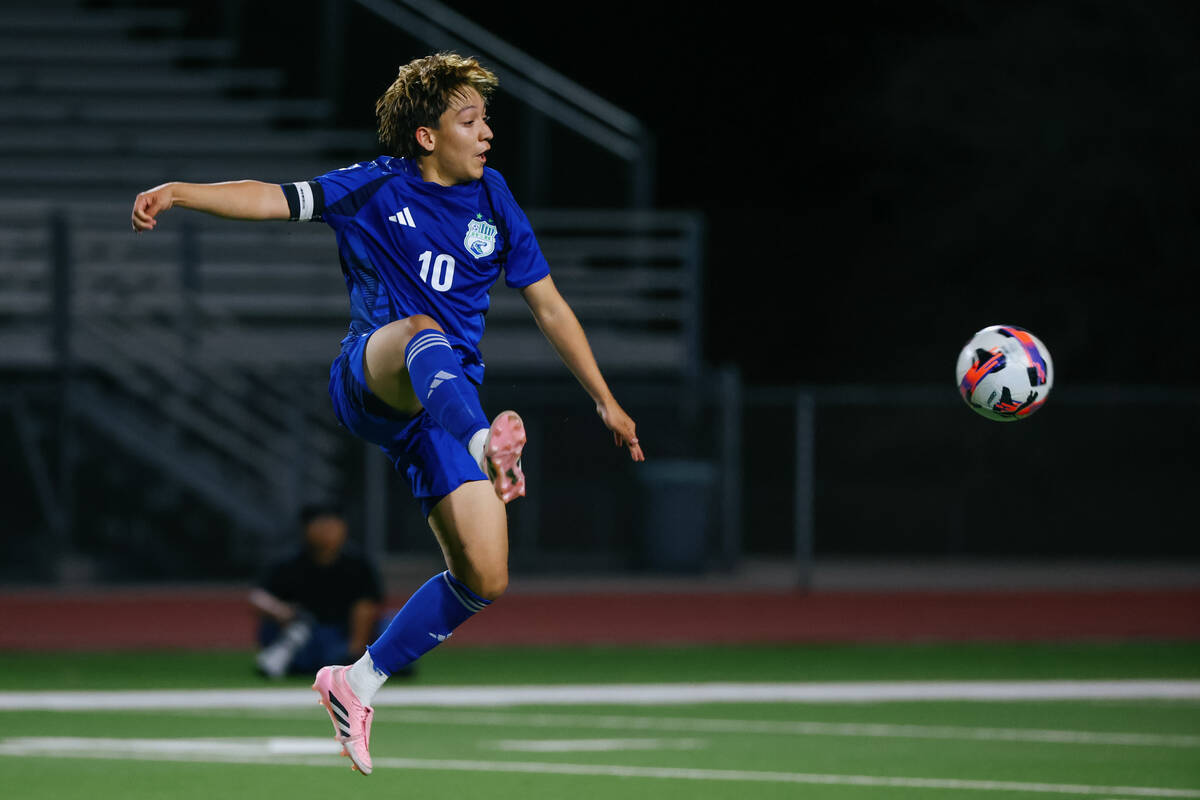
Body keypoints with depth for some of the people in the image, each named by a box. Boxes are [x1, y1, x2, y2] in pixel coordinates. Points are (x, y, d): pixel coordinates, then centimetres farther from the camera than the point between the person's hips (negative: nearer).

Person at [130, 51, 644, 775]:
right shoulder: (377, 189, 4)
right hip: (369, 380, -4)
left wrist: (606, 402, 18)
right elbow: (275, 199, -3)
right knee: (424, 332, -41)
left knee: (485, 579, -10)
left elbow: (549, 307, 18)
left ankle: (358, 683, 11)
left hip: (448, 403, 4)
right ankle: (489, 448, -73)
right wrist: (178, 192, -18)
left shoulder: (493, 201, 12)